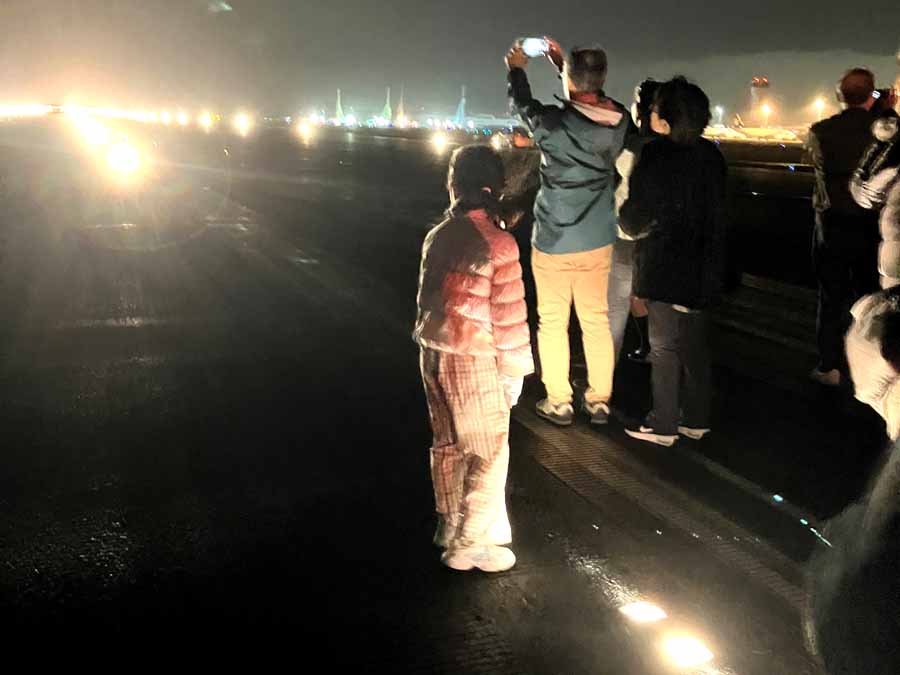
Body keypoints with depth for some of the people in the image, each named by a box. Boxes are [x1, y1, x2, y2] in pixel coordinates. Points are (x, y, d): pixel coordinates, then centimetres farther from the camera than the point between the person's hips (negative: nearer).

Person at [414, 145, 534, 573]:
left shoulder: (437, 237, 0)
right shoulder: (499, 244, -17)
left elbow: (427, 297, 7)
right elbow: (510, 316, -15)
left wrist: (432, 341, 18)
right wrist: (515, 371, -4)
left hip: (434, 354, 6)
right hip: (474, 362, -6)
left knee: (447, 445, 20)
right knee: (488, 455, 9)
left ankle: (449, 525, 35)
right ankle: (468, 544, 17)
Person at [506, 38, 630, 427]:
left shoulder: (555, 124, -20)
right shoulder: (617, 121, -7)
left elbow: (522, 105, 2)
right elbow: (591, 97, 15)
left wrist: (517, 69, 21)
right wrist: (562, 62, 26)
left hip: (554, 244, -4)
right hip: (598, 242, 4)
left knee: (552, 324, 8)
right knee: (596, 321, 13)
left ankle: (559, 403, 16)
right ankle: (600, 401, 21)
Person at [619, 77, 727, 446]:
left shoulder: (657, 158, -18)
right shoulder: (710, 155, 2)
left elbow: (635, 219, -14)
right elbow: (716, 208, 10)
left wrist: (625, 220, 7)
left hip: (665, 269, -7)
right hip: (702, 267, 7)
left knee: (664, 346, 4)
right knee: (694, 343, 16)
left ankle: (663, 425, 13)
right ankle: (695, 419, 26)